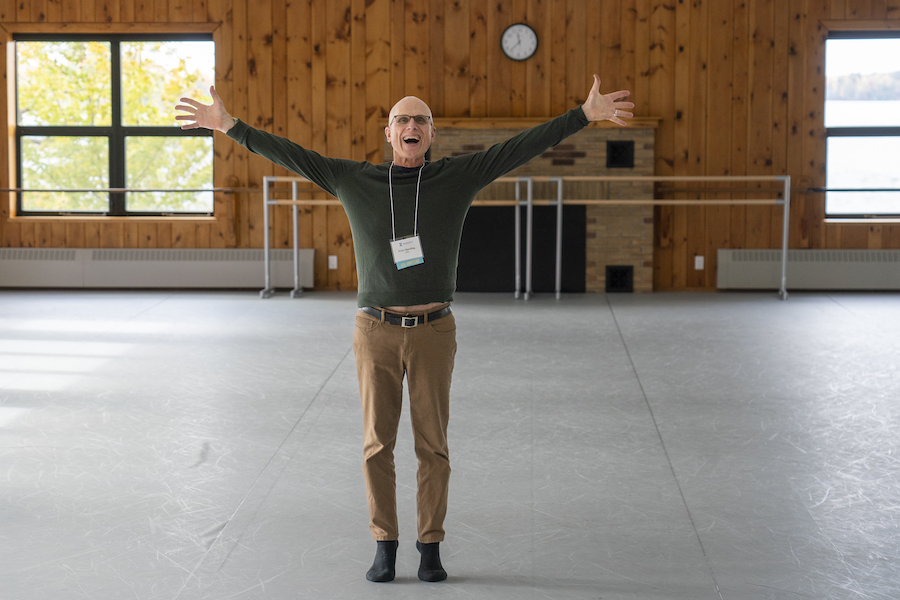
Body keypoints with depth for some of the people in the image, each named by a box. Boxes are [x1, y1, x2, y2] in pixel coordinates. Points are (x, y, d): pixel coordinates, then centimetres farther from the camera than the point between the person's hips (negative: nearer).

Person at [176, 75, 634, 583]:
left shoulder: (457, 177, 1)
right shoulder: (354, 180, 4)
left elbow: (524, 147, -3)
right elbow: (292, 155, 4)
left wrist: (586, 115, -8)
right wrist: (230, 125, 1)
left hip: (433, 331, 0)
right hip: (377, 331, 1)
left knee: (433, 444, 4)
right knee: (378, 443, 4)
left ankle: (431, 546, 16)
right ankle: (384, 545, 17)